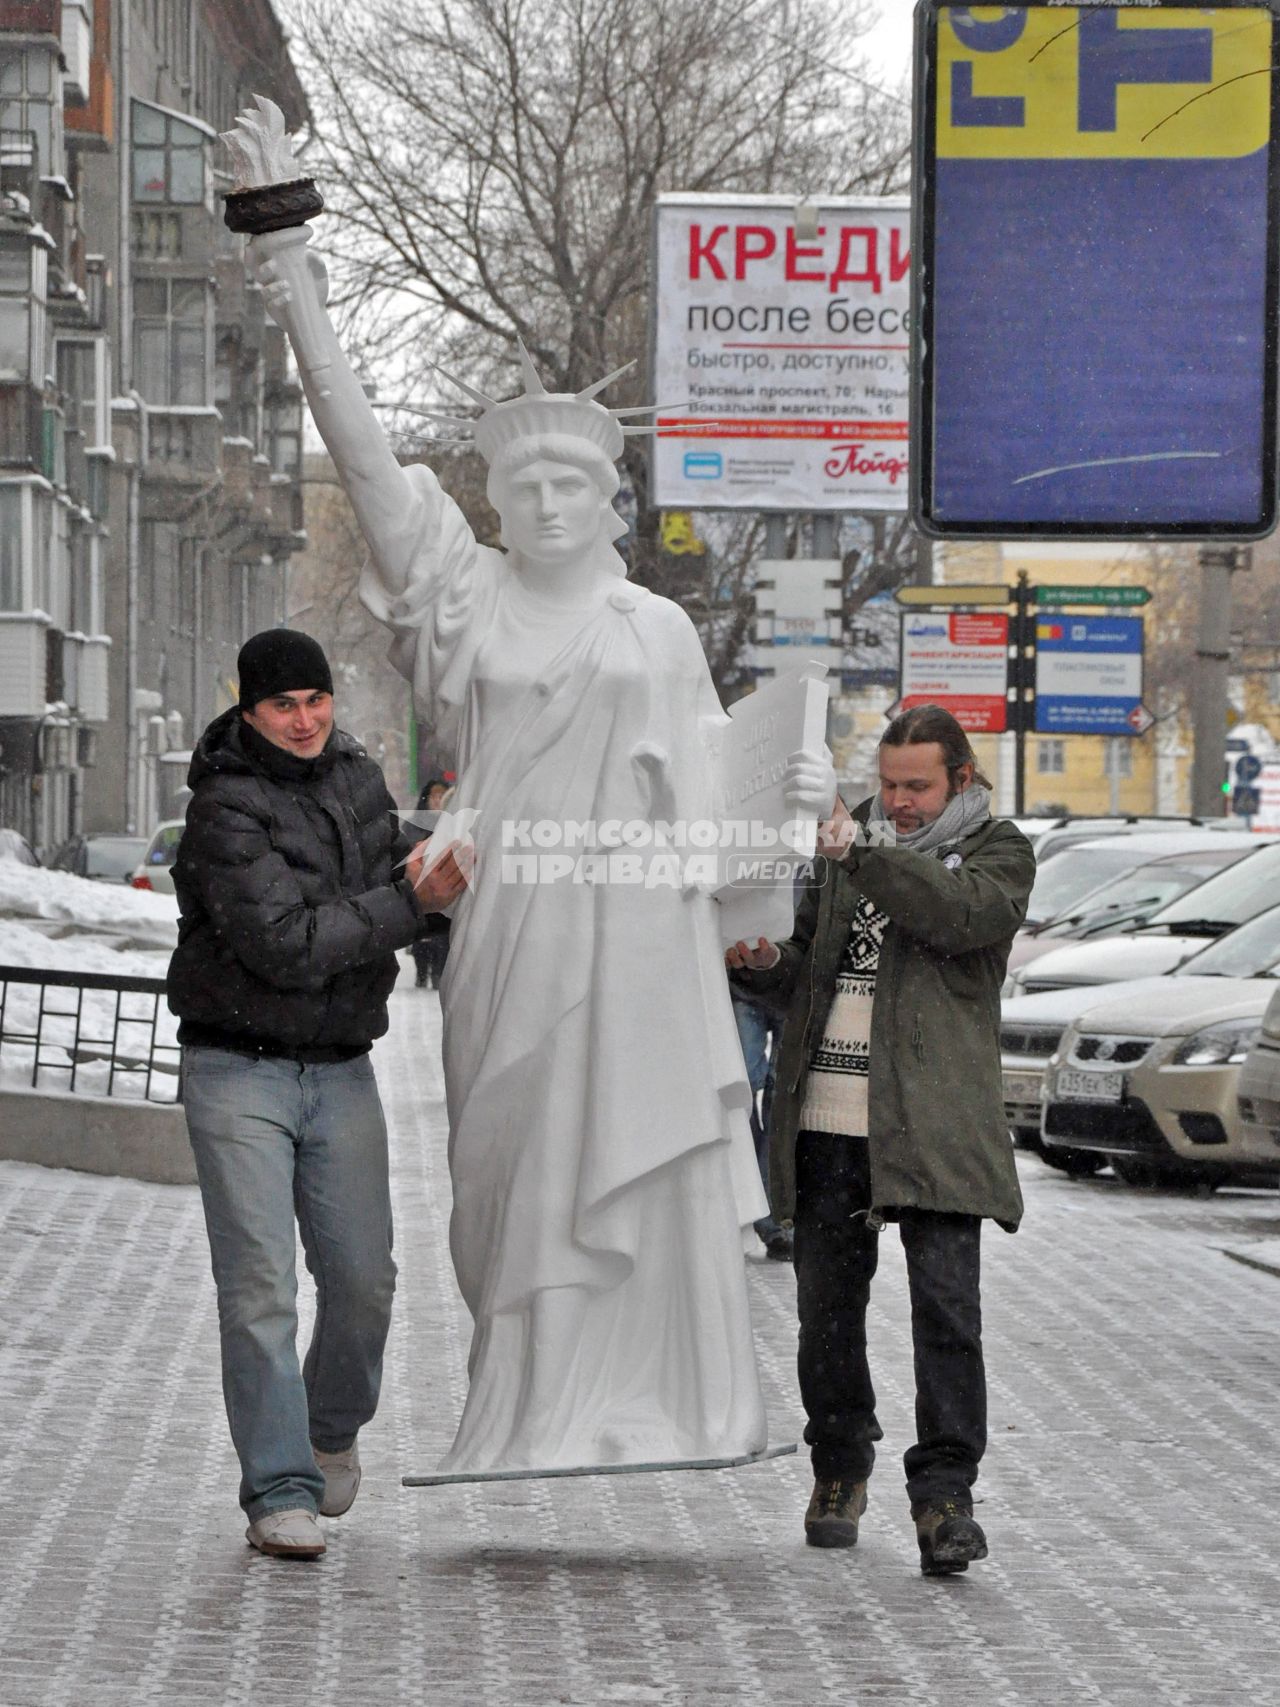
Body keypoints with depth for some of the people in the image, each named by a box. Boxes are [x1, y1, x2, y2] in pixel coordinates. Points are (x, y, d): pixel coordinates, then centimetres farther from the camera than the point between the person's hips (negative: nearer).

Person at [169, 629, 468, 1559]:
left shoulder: (357, 774, 6)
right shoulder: (227, 810, -15)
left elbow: (389, 856, 23)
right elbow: (287, 946, -22)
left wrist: (422, 863, -2)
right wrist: (411, 901, -18)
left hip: (341, 1071, 6)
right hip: (239, 1071, -5)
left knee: (364, 1278, 7)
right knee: (260, 1288, -8)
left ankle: (334, 1427, 33)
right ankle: (280, 1491, -6)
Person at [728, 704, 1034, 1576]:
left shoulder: (998, 852, 5)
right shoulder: (847, 842, 19)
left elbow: (965, 914, -18)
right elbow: (809, 969, 21)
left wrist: (864, 855, -21)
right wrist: (767, 964, -2)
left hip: (931, 1124, -4)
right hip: (828, 1122, 4)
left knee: (945, 1306, -11)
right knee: (828, 1307, 9)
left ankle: (945, 1489, -7)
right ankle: (839, 1467, 26)